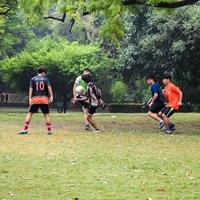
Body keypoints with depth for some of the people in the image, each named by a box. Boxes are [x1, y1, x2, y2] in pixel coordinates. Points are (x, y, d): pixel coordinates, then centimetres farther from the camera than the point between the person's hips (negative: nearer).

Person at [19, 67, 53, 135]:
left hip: (35, 99, 0)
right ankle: (49, 131, 4)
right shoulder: (46, 79, 7)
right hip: (44, 98, 0)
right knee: (46, 114, 7)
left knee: (30, 113, 5)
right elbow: (49, 87, -7)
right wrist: (51, 96, -12)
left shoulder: (33, 79, 7)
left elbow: (31, 88, -1)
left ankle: (25, 129, -3)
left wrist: (30, 98, -6)